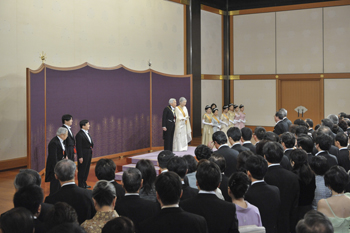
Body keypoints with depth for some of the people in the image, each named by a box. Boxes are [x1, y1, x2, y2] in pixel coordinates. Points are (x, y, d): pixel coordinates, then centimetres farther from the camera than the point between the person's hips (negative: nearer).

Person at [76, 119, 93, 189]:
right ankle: (80, 185, 9)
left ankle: (84, 183, 27)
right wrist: (80, 157, -19)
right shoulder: (79, 135, -16)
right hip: (83, 154, -9)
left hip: (89, 154, 9)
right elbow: (78, 147, -18)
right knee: (82, 170, 0)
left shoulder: (87, 133, 13)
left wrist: (91, 147, 7)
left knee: (87, 169, 16)